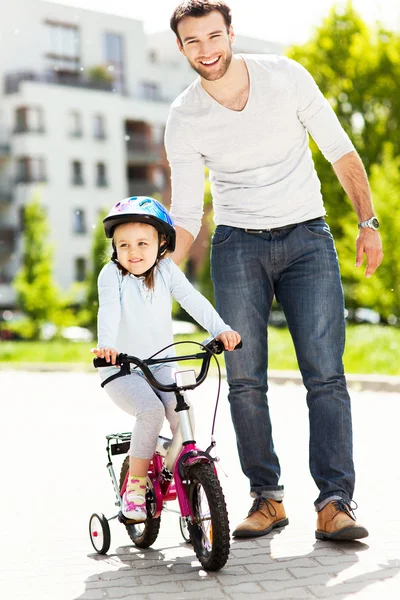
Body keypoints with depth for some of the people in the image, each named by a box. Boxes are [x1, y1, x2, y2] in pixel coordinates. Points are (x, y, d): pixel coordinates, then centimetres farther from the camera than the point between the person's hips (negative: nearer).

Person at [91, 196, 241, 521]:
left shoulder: (166, 270, 0)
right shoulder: (112, 274, -9)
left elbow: (193, 300, -11)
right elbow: (109, 311, -25)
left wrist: (221, 329, -28)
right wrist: (106, 345, -45)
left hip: (161, 366, 3)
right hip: (120, 369, -3)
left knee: (182, 415, -19)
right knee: (151, 411, -29)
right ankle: (135, 486, -12)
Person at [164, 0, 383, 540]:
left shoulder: (286, 76, -3)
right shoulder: (184, 120, -3)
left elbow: (340, 151, 4)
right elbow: (186, 218, -1)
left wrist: (368, 221, -2)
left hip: (308, 238, 0)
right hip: (238, 246, 1)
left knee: (325, 373, -11)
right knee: (245, 380, -4)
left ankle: (334, 502, -9)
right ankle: (267, 498, 8)